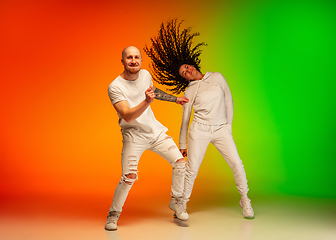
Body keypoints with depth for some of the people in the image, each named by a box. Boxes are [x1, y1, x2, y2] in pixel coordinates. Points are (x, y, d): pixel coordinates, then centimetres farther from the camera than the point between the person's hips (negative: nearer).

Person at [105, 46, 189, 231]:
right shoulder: (115, 87, -18)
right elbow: (127, 116, -28)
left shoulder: (145, 74, 1)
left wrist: (176, 99, 32)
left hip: (156, 131, 6)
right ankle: (113, 214, 7)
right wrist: (146, 101, -42)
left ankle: (176, 202, 20)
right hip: (133, 136, -6)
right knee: (129, 177, -17)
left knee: (180, 162, -1)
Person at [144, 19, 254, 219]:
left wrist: (229, 125, 5)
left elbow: (228, 100, 11)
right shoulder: (189, 91, 6)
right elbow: (185, 119, 11)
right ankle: (183, 203, 13)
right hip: (200, 130, -1)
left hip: (222, 129, 1)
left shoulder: (217, 77, 7)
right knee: (192, 169, -5)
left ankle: (245, 199, 12)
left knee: (237, 165, -7)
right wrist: (182, 145, 12)